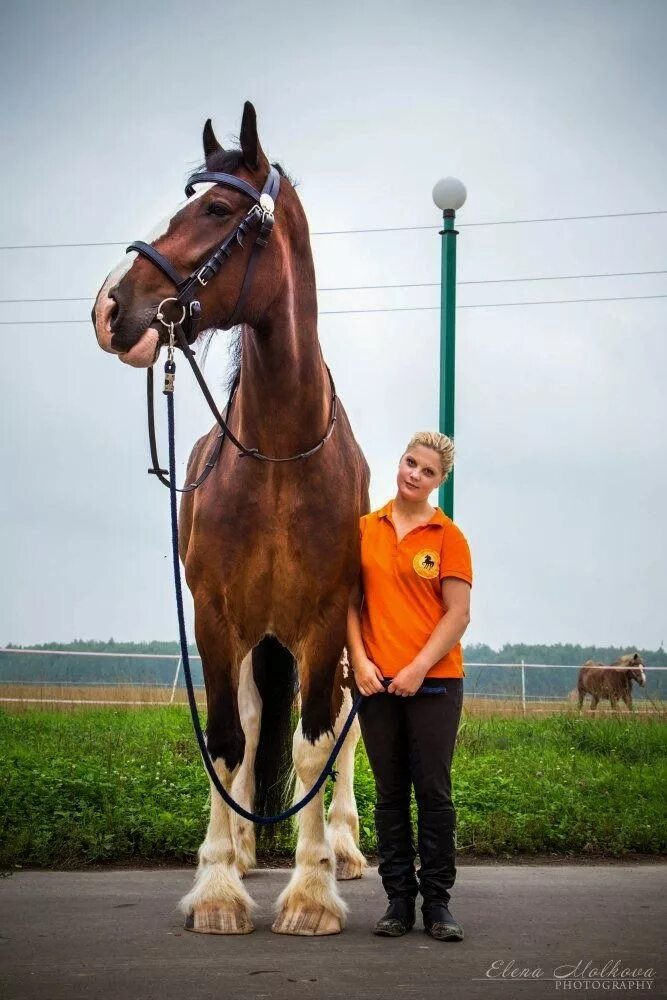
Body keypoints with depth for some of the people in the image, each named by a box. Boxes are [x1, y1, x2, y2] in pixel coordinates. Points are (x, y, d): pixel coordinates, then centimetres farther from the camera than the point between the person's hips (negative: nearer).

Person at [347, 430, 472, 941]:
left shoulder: (448, 536, 0)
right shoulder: (365, 529, 9)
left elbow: (459, 615, -5)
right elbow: (351, 602, 9)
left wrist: (418, 668, -13)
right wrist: (360, 660, -4)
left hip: (434, 681, -3)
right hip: (377, 682, 3)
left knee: (434, 793, 0)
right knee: (390, 795, 8)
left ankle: (437, 903, 9)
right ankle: (399, 900, 16)